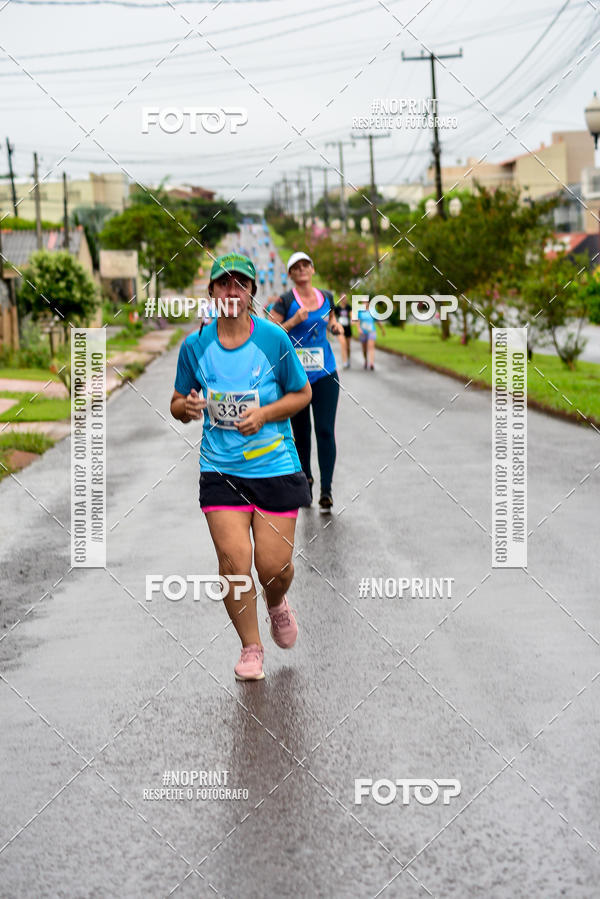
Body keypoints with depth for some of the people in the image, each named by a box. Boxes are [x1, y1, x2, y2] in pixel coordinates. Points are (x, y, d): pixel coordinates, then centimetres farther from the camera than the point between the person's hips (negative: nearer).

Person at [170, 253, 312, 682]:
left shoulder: (274, 338, -5)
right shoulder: (195, 345, -1)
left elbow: (302, 393, 4)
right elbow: (178, 404, 10)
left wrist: (265, 413, -13)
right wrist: (187, 407, -14)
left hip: (276, 467, -1)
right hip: (220, 468, 1)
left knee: (274, 566, -2)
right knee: (234, 560, -10)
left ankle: (277, 604, 37)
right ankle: (251, 648, 11)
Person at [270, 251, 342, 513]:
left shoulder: (326, 297, 8)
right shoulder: (285, 302, -5)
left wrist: (335, 325, 6)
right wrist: (293, 322, -22)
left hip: (325, 374, 2)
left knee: (326, 430, -8)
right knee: (301, 432, 8)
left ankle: (326, 490, -9)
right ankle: (305, 478, 29)